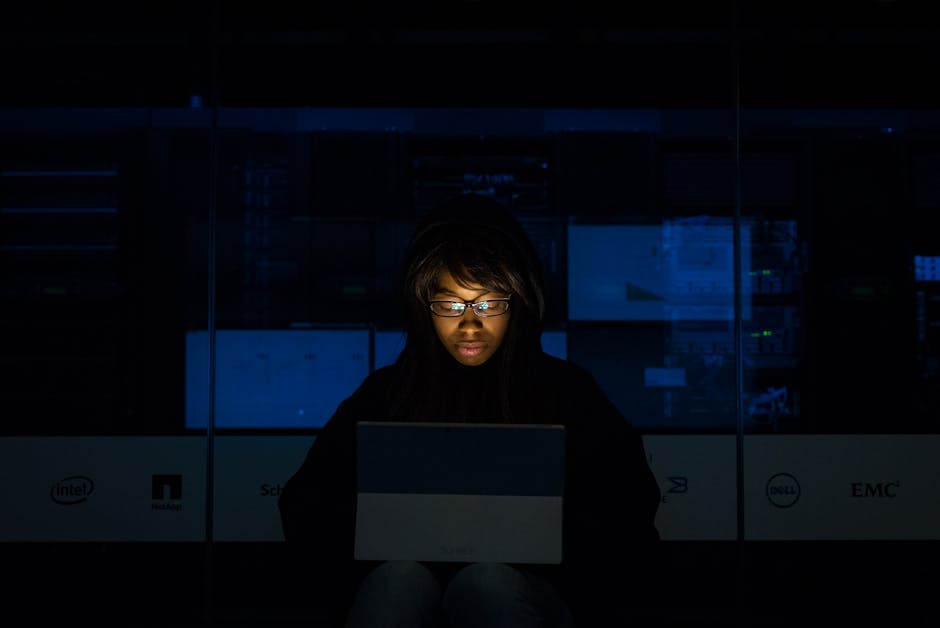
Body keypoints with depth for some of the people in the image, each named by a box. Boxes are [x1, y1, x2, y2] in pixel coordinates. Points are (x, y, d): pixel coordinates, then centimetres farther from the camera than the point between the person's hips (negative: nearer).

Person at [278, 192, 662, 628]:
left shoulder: (566, 391, 10)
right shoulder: (385, 393, 12)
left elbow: (627, 514, 3)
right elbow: (304, 507, 6)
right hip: (403, 589, 1)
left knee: (487, 581, -37)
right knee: (401, 576, -35)